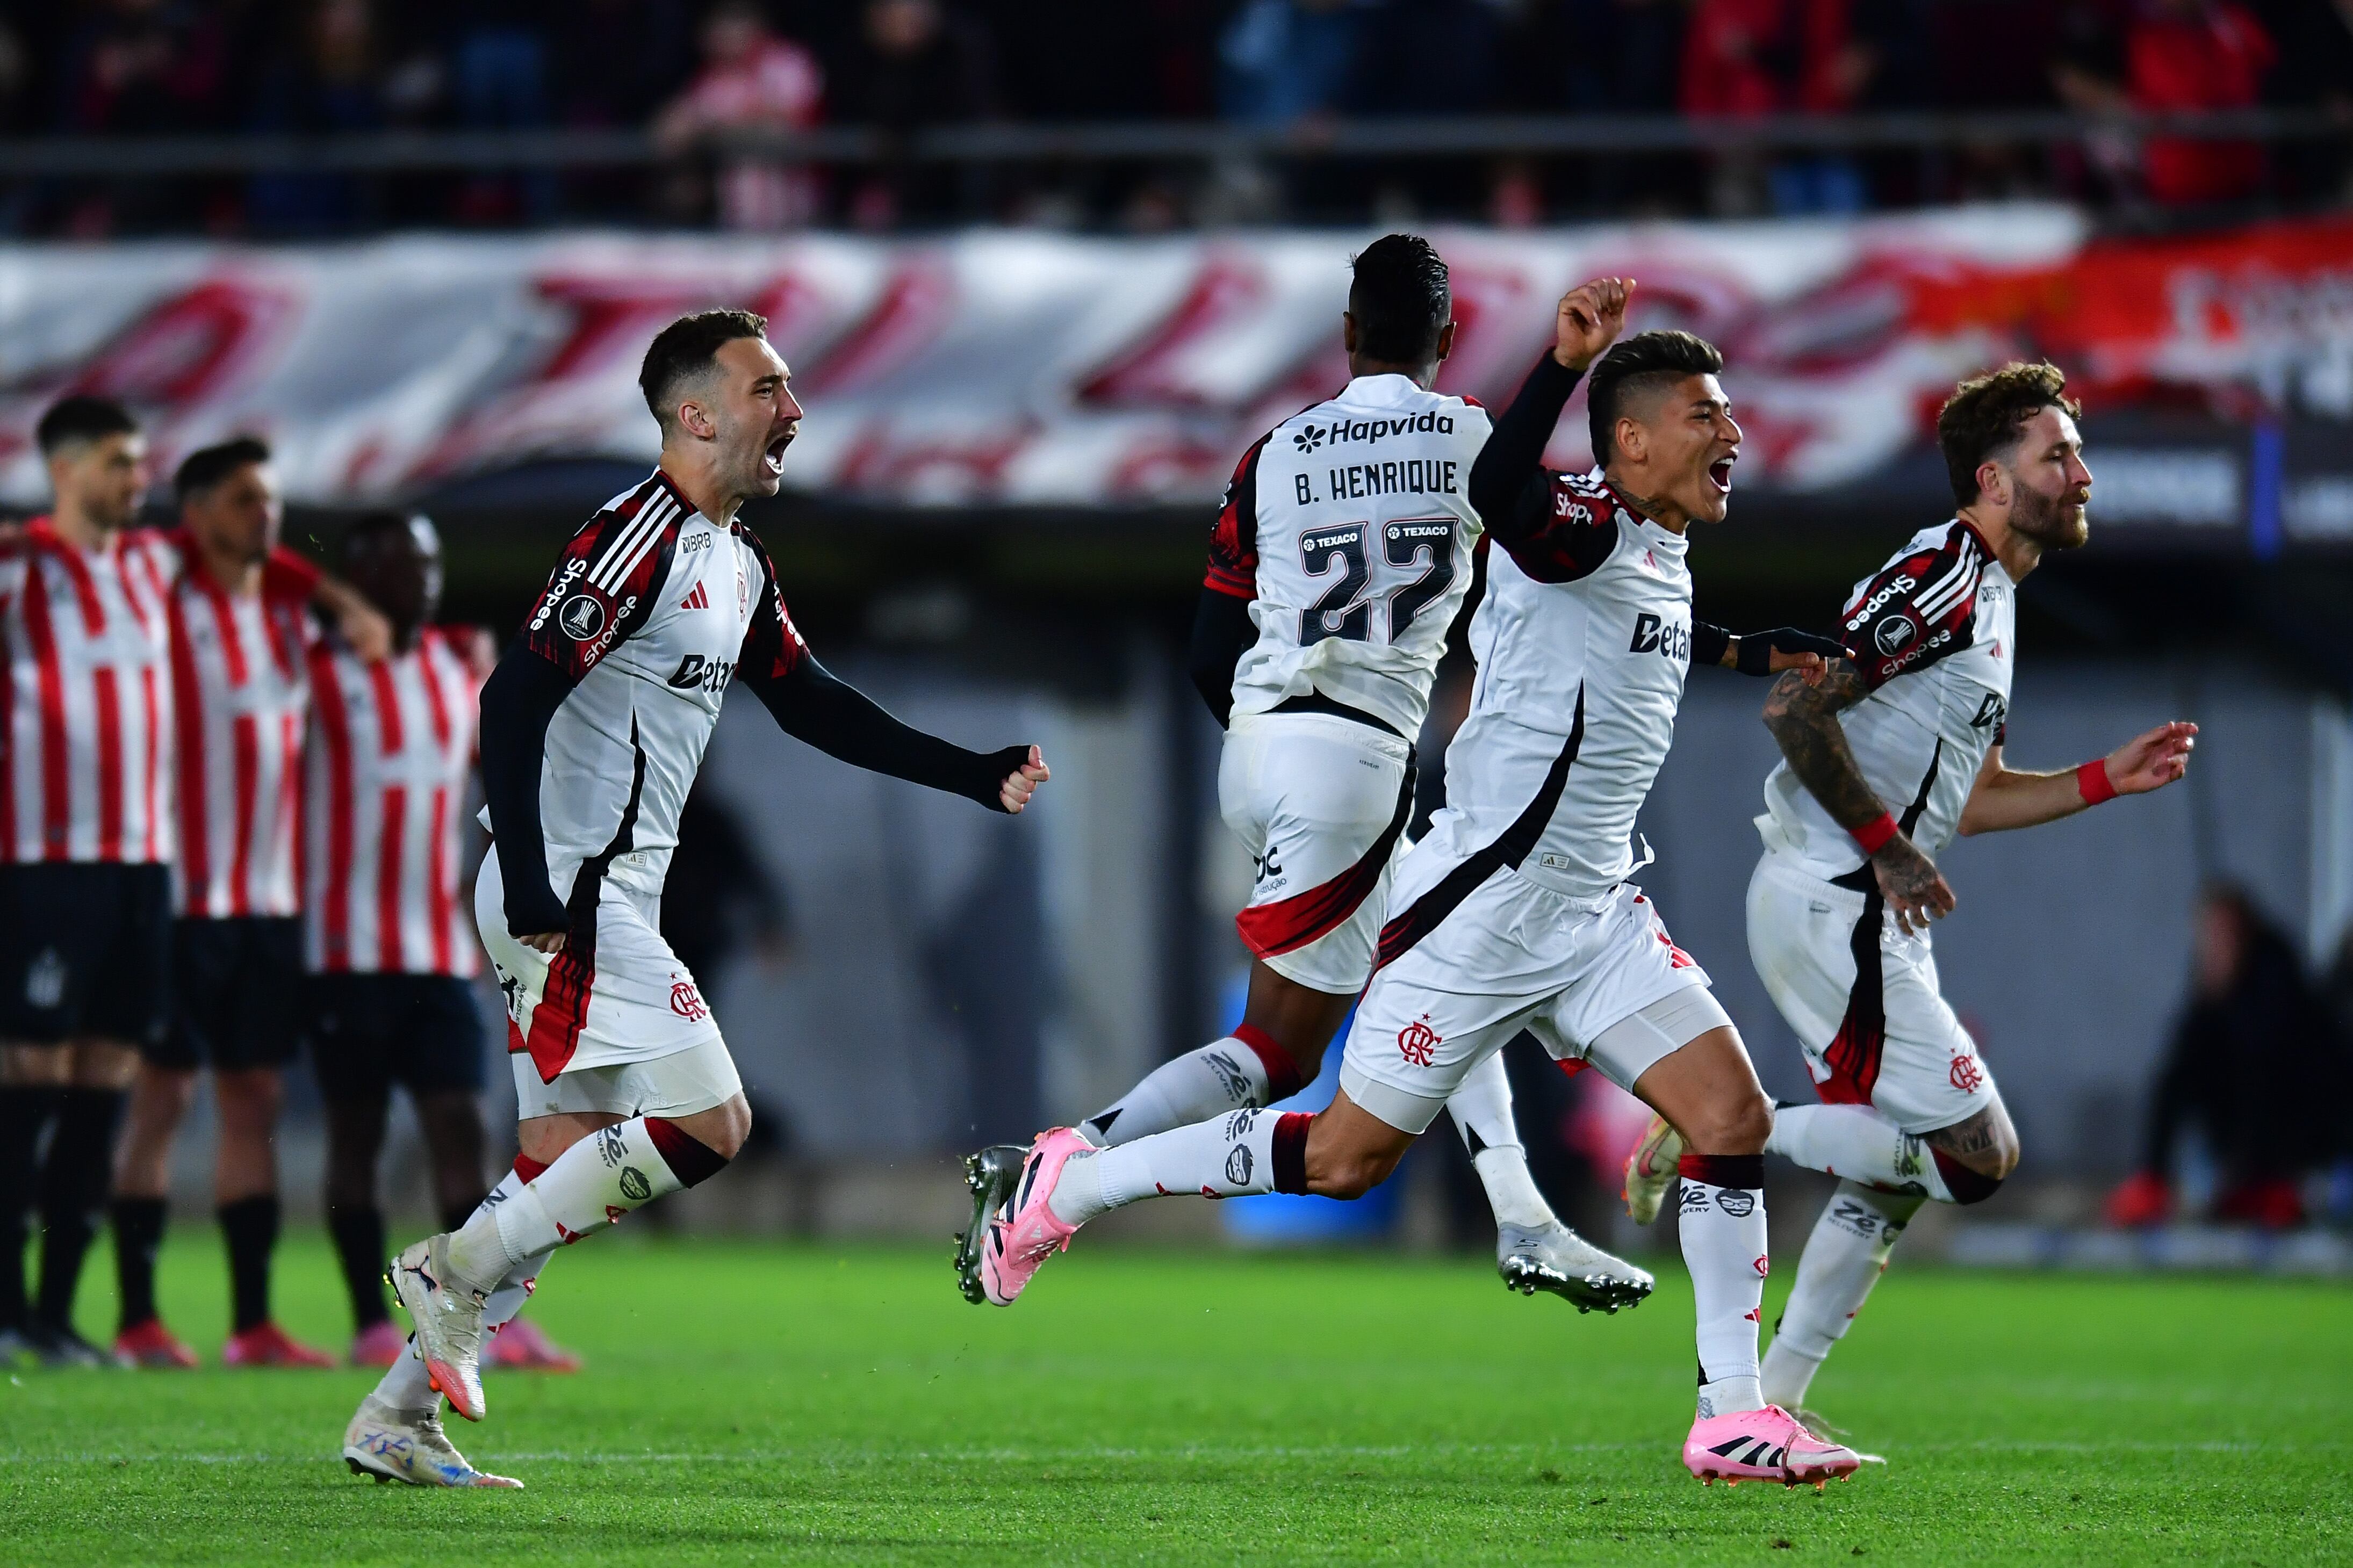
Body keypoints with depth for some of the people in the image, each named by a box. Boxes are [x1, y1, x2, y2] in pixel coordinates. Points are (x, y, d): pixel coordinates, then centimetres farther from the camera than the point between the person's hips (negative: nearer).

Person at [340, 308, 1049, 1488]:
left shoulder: (735, 561, 16)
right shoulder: (640, 539, -14)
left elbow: (808, 703, 26)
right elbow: (515, 700, -20)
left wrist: (978, 776, 22)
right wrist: (529, 881, -27)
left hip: (611, 899, 10)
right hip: (568, 894, -10)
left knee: (567, 1169, 10)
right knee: (706, 1125, -12)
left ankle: (395, 1421, 12)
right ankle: (458, 1269, -5)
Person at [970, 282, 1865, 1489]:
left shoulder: (1665, 552, 12)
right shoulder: (1585, 524, -17)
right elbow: (1500, 493, -43)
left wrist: (1750, 653, 40)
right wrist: (1565, 363, -55)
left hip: (1592, 913, 9)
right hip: (1483, 908, -9)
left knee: (1733, 1119, -4)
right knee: (1343, 1159, 0)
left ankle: (1732, 1414, 1)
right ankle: (1063, 1185, 17)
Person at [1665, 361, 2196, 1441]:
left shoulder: (1993, 600, 19)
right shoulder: (1939, 577, -13)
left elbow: (1965, 798, 25)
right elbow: (1793, 706, -20)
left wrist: (2108, 779, 17)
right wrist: (1884, 845, -18)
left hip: (1864, 913, 10)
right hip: (1830, 902, -10)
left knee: (1895, 1171, 14)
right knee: (1977, 1152, -11)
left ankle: (1771, 1395, 16)